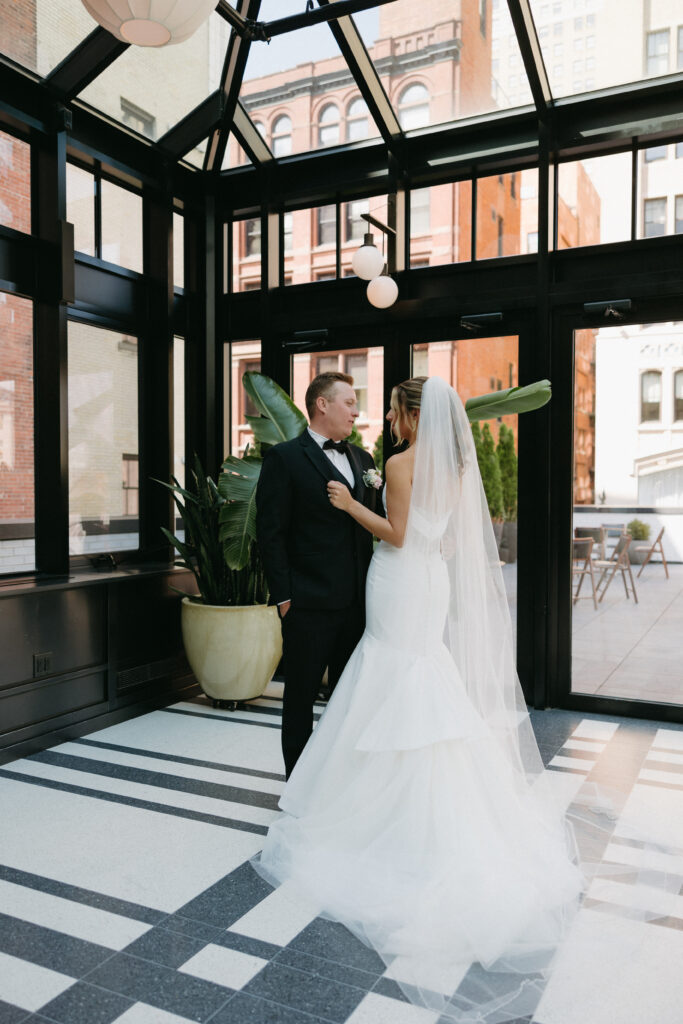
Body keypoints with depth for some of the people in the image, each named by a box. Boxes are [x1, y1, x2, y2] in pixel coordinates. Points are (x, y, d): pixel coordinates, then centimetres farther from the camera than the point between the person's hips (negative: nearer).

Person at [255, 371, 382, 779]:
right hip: (309, 603, -6)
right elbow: (271, 531, -9)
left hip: (357, 601, 6)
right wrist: (283, 594, -12)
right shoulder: (286, 458, -6)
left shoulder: (363, 459, 13)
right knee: (302, 695, 8)